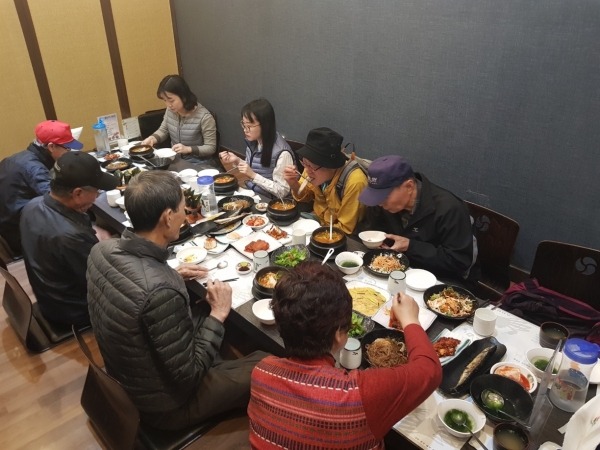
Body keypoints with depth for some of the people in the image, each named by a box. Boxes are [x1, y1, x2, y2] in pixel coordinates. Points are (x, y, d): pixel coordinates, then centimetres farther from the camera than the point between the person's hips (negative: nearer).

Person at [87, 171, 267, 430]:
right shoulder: (161, 292, -39)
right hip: (163, 406, -7)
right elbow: (188, 375, -27)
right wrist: (218, 315, -17)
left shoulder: (102, 250, -14)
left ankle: (240, 402, 44)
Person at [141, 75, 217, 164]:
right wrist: (152, 138, -7)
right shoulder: (170, 110, -3)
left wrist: (188, 149, -29)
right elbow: (163, 130, 15)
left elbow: (211, 148, -17)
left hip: (197, 163, -6)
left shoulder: (204, 117, -23)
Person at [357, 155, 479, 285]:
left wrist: (410, 246, -28)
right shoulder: (388, 197, -7)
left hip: (443, 281, -6)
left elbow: (459, 262, -26)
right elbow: (369, 225, 8)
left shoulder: (448, 208, -27)